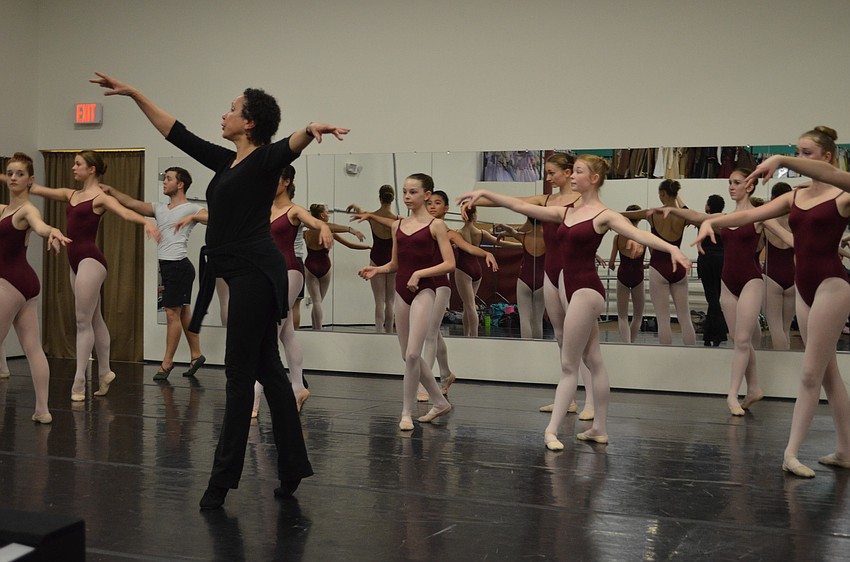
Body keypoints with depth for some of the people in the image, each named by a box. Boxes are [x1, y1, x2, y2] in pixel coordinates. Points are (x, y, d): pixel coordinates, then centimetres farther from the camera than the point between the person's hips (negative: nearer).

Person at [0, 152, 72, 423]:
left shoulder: (27, 209, -14)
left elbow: (39, 226, -39)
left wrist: (53, 231, -58)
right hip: (23, 283, 9)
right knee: (33, 348, 6)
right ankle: (42, 409, 8)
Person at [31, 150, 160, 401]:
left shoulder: (101, 197, -7)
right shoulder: (70, 194, 16)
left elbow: (126, 212, -23)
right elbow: (34, 188, 20)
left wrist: (147, 222, -43)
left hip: (90, 260, -8)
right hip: (76, 260, 8)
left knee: (83, 321, -7)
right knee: (94, 320, 14)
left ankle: (79, 381, -4)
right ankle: (104, 373, 23)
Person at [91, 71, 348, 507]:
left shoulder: (265, 159, -7)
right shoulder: (227, 161, 18)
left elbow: (291, 146, -30)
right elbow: (177, 133, 24)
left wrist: (311, 130, -52)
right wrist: (133, 94, 25)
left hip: (255, 273, -9)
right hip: (242, 273, 9)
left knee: (240, 372, -3)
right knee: (267, 369, 10)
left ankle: (224, 477, 6)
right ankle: (292, 468, 17)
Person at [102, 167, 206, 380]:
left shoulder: (191, 209, -6)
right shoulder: (159, 208, 15)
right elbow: (131, 203, 10)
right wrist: (110, 190, 0)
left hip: (179, 266, -8)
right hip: (167, 266, 8)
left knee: (172, 313, -4)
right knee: (183, 313, 13)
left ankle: (167, 362, 4)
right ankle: (196, 355, 21)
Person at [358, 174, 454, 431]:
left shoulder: (435, 225, -3)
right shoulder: (398, 225, 12)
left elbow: (449, 263, -10)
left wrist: (419, 273, -19)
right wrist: (377, 269, -2)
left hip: (423, 292, -6)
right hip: (401, 292, 6)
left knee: (412, 354, -14)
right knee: (409, 355, 10)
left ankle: (407, 412, -1)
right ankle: (440, 402, 25)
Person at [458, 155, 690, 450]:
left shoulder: (604, 215, -9)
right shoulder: (565, 212, 11)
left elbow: (640, 234, -23)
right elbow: (521, 206, 13)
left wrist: (673, 248, -39)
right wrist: (484, 193, 11)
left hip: (586, 290, -7)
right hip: (569, 287, 7)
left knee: (568, 364, -3)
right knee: (593, 361, 12)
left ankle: (552, 430, 2)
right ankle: (599, 428, 19)